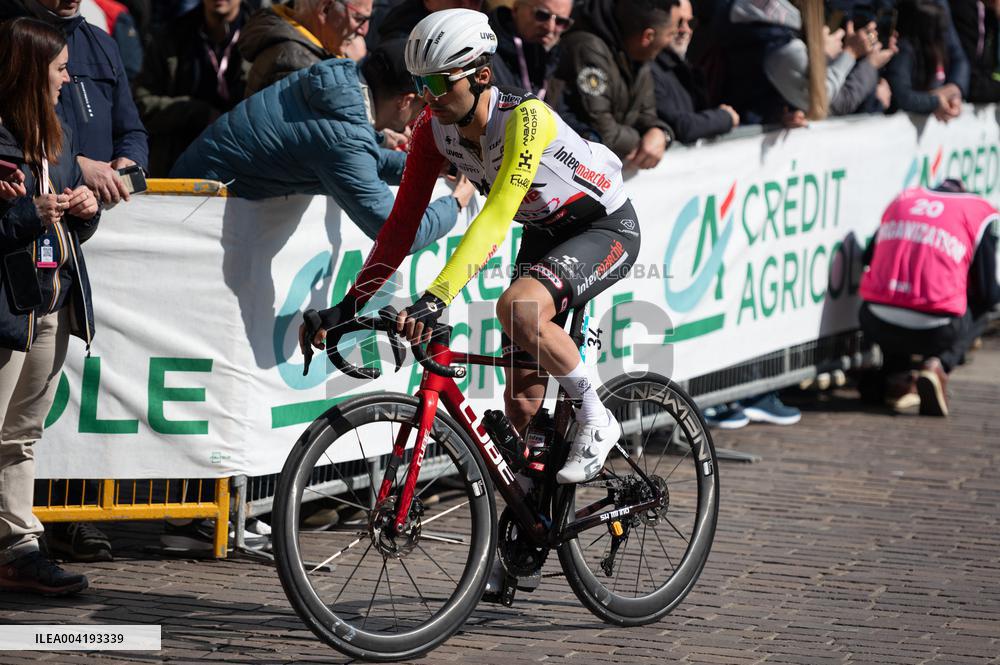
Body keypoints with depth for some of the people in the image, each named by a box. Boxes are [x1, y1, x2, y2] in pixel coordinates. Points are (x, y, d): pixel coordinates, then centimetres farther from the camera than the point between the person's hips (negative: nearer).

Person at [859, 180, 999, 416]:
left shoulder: (901, 200, 19)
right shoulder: (980, 213, 7)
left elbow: (870, 259, 30)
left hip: (876, 325, 4)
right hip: (935, 331, -3)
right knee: (975, 314, 30)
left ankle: (896, 378, 15)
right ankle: (939, 365, 1)